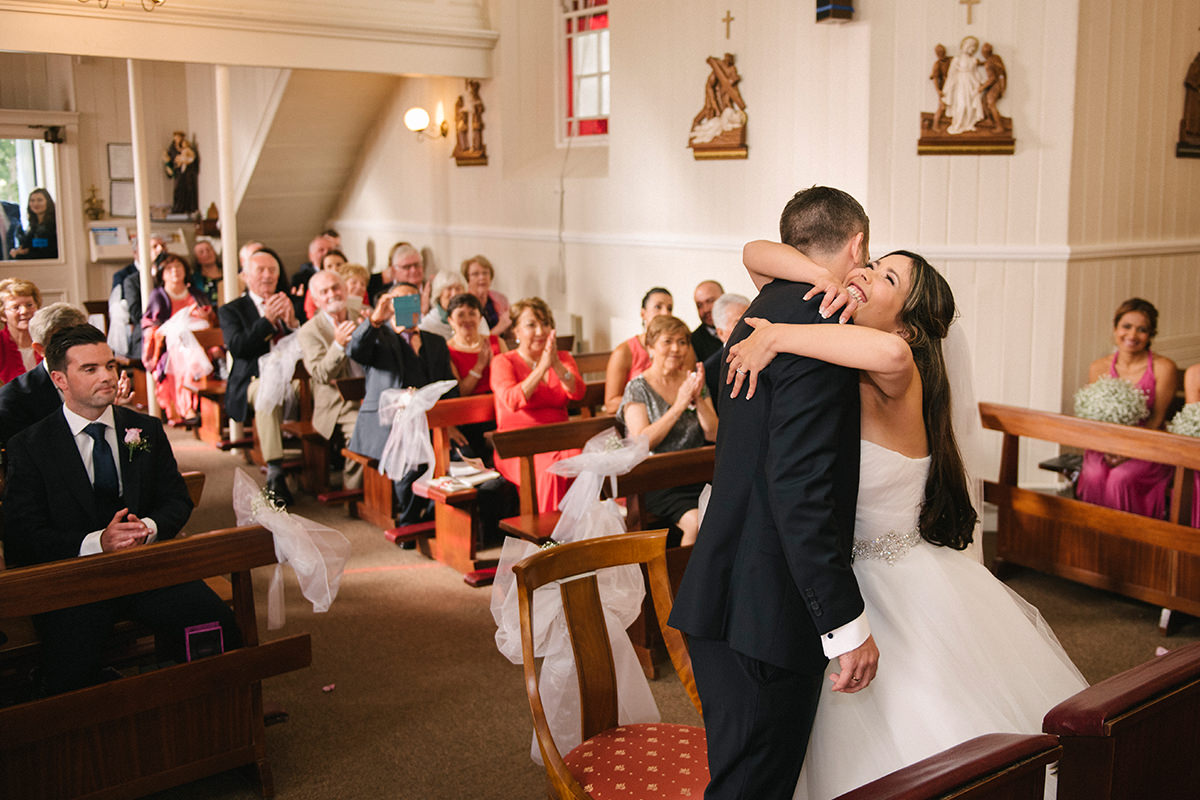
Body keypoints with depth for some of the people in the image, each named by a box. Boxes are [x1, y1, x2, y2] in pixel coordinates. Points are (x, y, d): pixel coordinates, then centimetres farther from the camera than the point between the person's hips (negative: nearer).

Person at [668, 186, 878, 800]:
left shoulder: (765, 309, 15)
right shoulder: (817, 322, -15)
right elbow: (800, 487, -23)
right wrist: (847, 625, -19)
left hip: (725, 600, 10)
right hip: (766, 611, -10)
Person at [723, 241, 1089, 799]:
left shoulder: (896, 379, -20)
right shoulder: (832, 351, -1)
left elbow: (892, 352, -47)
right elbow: (755, 254, -2)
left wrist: (775, 336, -38)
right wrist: (821, 277, -20)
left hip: (905, 591, -6)